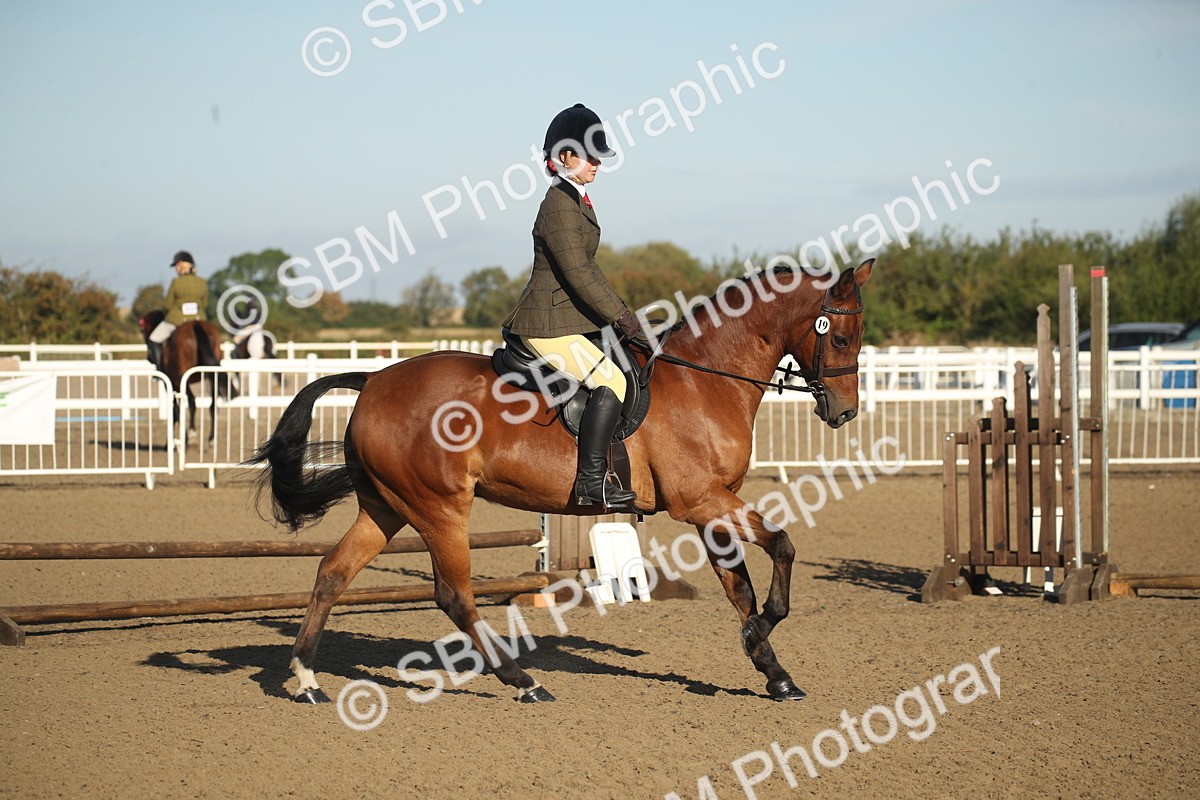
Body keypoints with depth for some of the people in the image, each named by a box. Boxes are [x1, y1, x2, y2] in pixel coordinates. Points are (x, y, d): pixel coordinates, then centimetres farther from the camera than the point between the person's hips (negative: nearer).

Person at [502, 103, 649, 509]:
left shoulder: (577, 200, 16)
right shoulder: (559, 205, -16)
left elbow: (586, 269, 20)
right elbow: (578, 272, -22)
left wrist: (622, 315, 13)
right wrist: (623, 319, -19)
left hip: (570, 319, 11)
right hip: (550, 326, -11)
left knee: (617, 377, 17)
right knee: (611, 382, -22)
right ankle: (591, 481, -21)